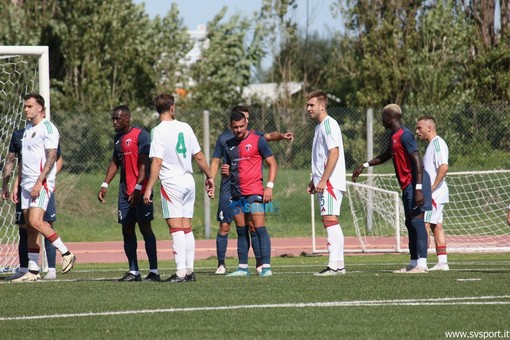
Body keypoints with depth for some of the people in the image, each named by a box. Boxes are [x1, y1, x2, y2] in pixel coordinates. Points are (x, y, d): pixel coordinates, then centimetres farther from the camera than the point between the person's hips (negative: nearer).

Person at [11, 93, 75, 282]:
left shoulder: (47, 128, -8)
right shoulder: (27, 129, 18)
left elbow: (51, 157, -15)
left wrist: (39, 182, -21)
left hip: (42, 183, -8)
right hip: (27, 184, 8)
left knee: (35, 221, -20)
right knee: (30, 228, 4)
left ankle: (66, 254, -8)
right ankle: (33, 271, 5)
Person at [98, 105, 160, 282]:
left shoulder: (141, 135, -10)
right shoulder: (118, 138, 15)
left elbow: (145, 163, -16)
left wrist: (138, 188, -22)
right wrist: (105, 185, 14)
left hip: (140, 192, -8)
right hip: (125, 191, 8)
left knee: (145, 227, -9)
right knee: (127, 230, 5)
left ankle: (154, 271, -8)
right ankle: (133, 271, 9)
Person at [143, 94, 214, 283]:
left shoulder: (159, 131, -9)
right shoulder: (185, 128, 7)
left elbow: (157, 161, -16)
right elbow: (199, 156, 12)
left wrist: (149, 188, -15)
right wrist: (209, 176, 24)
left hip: (171, 182, -6)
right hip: (188, 181, 6)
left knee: (176, 228, -8)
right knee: (187, 228, 11)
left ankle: (181, 272, -14)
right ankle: (190, 271, 13)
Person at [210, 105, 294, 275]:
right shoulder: (224, 138, 7)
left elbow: (269, 136, -10)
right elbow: (216, 161, 10)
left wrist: (281, 135, -30)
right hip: (228, 189, 0)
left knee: (253, 226, -2)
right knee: (224, 226, -1)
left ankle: (260, 262, 5)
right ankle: (221, 264, 7)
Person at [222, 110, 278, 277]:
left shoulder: (257, 141, -2)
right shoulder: (228, 145, 14)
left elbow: (273, 164, -2)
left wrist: (269, 186, -12)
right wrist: (225, 172, 0)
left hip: (254, 192, -6)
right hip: (236, 194, 6)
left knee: (259, 228, -12)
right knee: (241, 231, 9)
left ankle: (266, 266, -14)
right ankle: (243, 267, 13)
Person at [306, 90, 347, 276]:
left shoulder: (329, 124, -10)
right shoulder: (319, 126, 20)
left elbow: (334, 153, -18)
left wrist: (323, 180, -20)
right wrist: (313, 181, 23)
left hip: (331, 182, -10)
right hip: (323, 183, 10)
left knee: (330, 220, -13)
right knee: (330, 223, 9)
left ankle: (334, 265, -16)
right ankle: (338, 264, 11)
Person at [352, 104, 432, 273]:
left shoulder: (405, 135, -15)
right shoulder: (394, 136, 16)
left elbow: (417, 161, -22)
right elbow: (386, 156, 34)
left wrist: (418, 188, -27)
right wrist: (364, 166, 30)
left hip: (415, 183, -10)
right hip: (407, 185, 10)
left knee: (416, 220, -13)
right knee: (410, 224, 10)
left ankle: (422, 264, -17)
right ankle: (413, 263, 12)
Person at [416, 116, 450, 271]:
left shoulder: (438, 143, -12)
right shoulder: (431, 144, 19)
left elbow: (444, 167, -23)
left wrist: (432, 188, -22)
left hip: (435, 192, -10)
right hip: (432, 193, 10)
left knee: (424, 223, -11)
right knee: (436, 225, 9)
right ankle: (442, 262, 9)